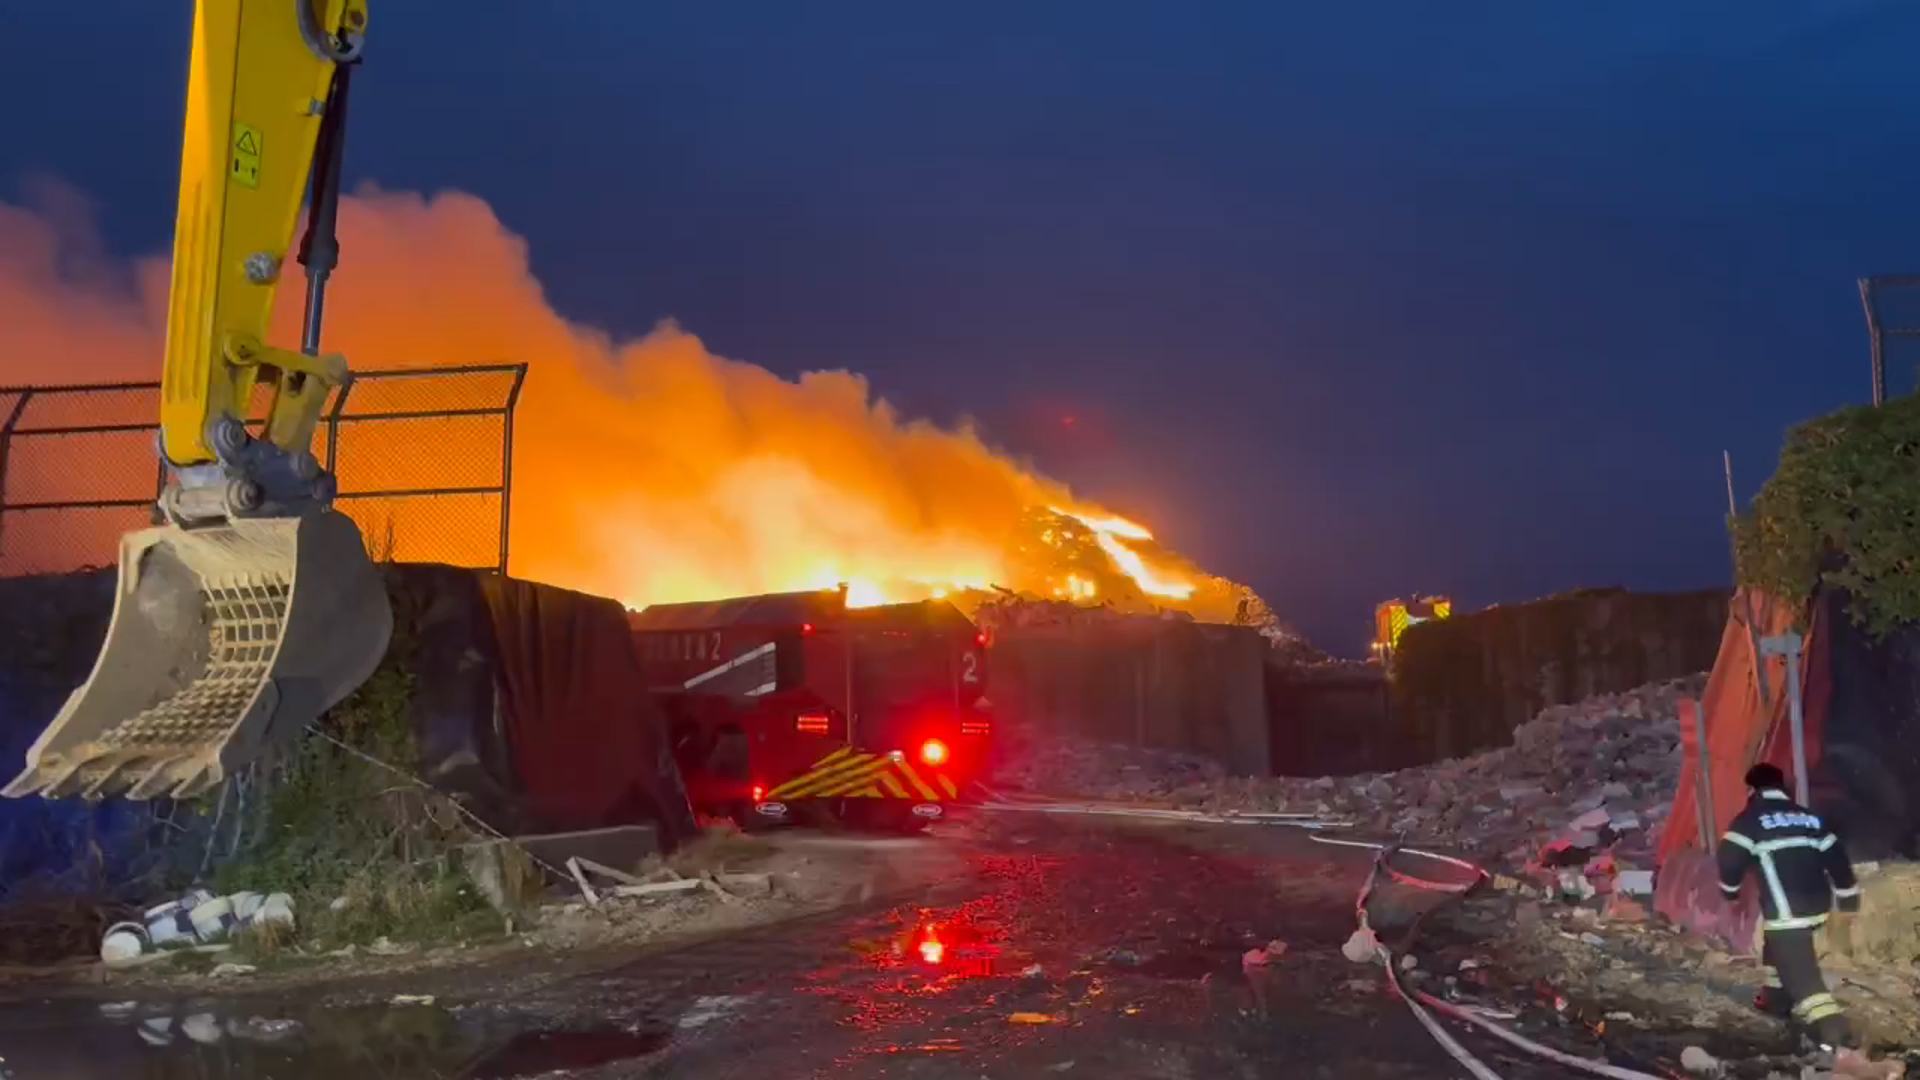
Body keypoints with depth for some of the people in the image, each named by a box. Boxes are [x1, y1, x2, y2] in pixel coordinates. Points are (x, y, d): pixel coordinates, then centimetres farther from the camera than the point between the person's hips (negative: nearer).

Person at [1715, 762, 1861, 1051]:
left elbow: (1731, 857, -10)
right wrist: (1848, 905, 20)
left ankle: (1835, 1034, -20)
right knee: (1779, 947, 31)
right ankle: (1777, 998, 43)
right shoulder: (1809, 817, 15)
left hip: (1786, 913, -8)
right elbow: (1837, 858, 15)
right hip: (1817, 905, 8)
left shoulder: (1750, 819, -3)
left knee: (1801, 973, -8)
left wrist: (1731, 892, 9)